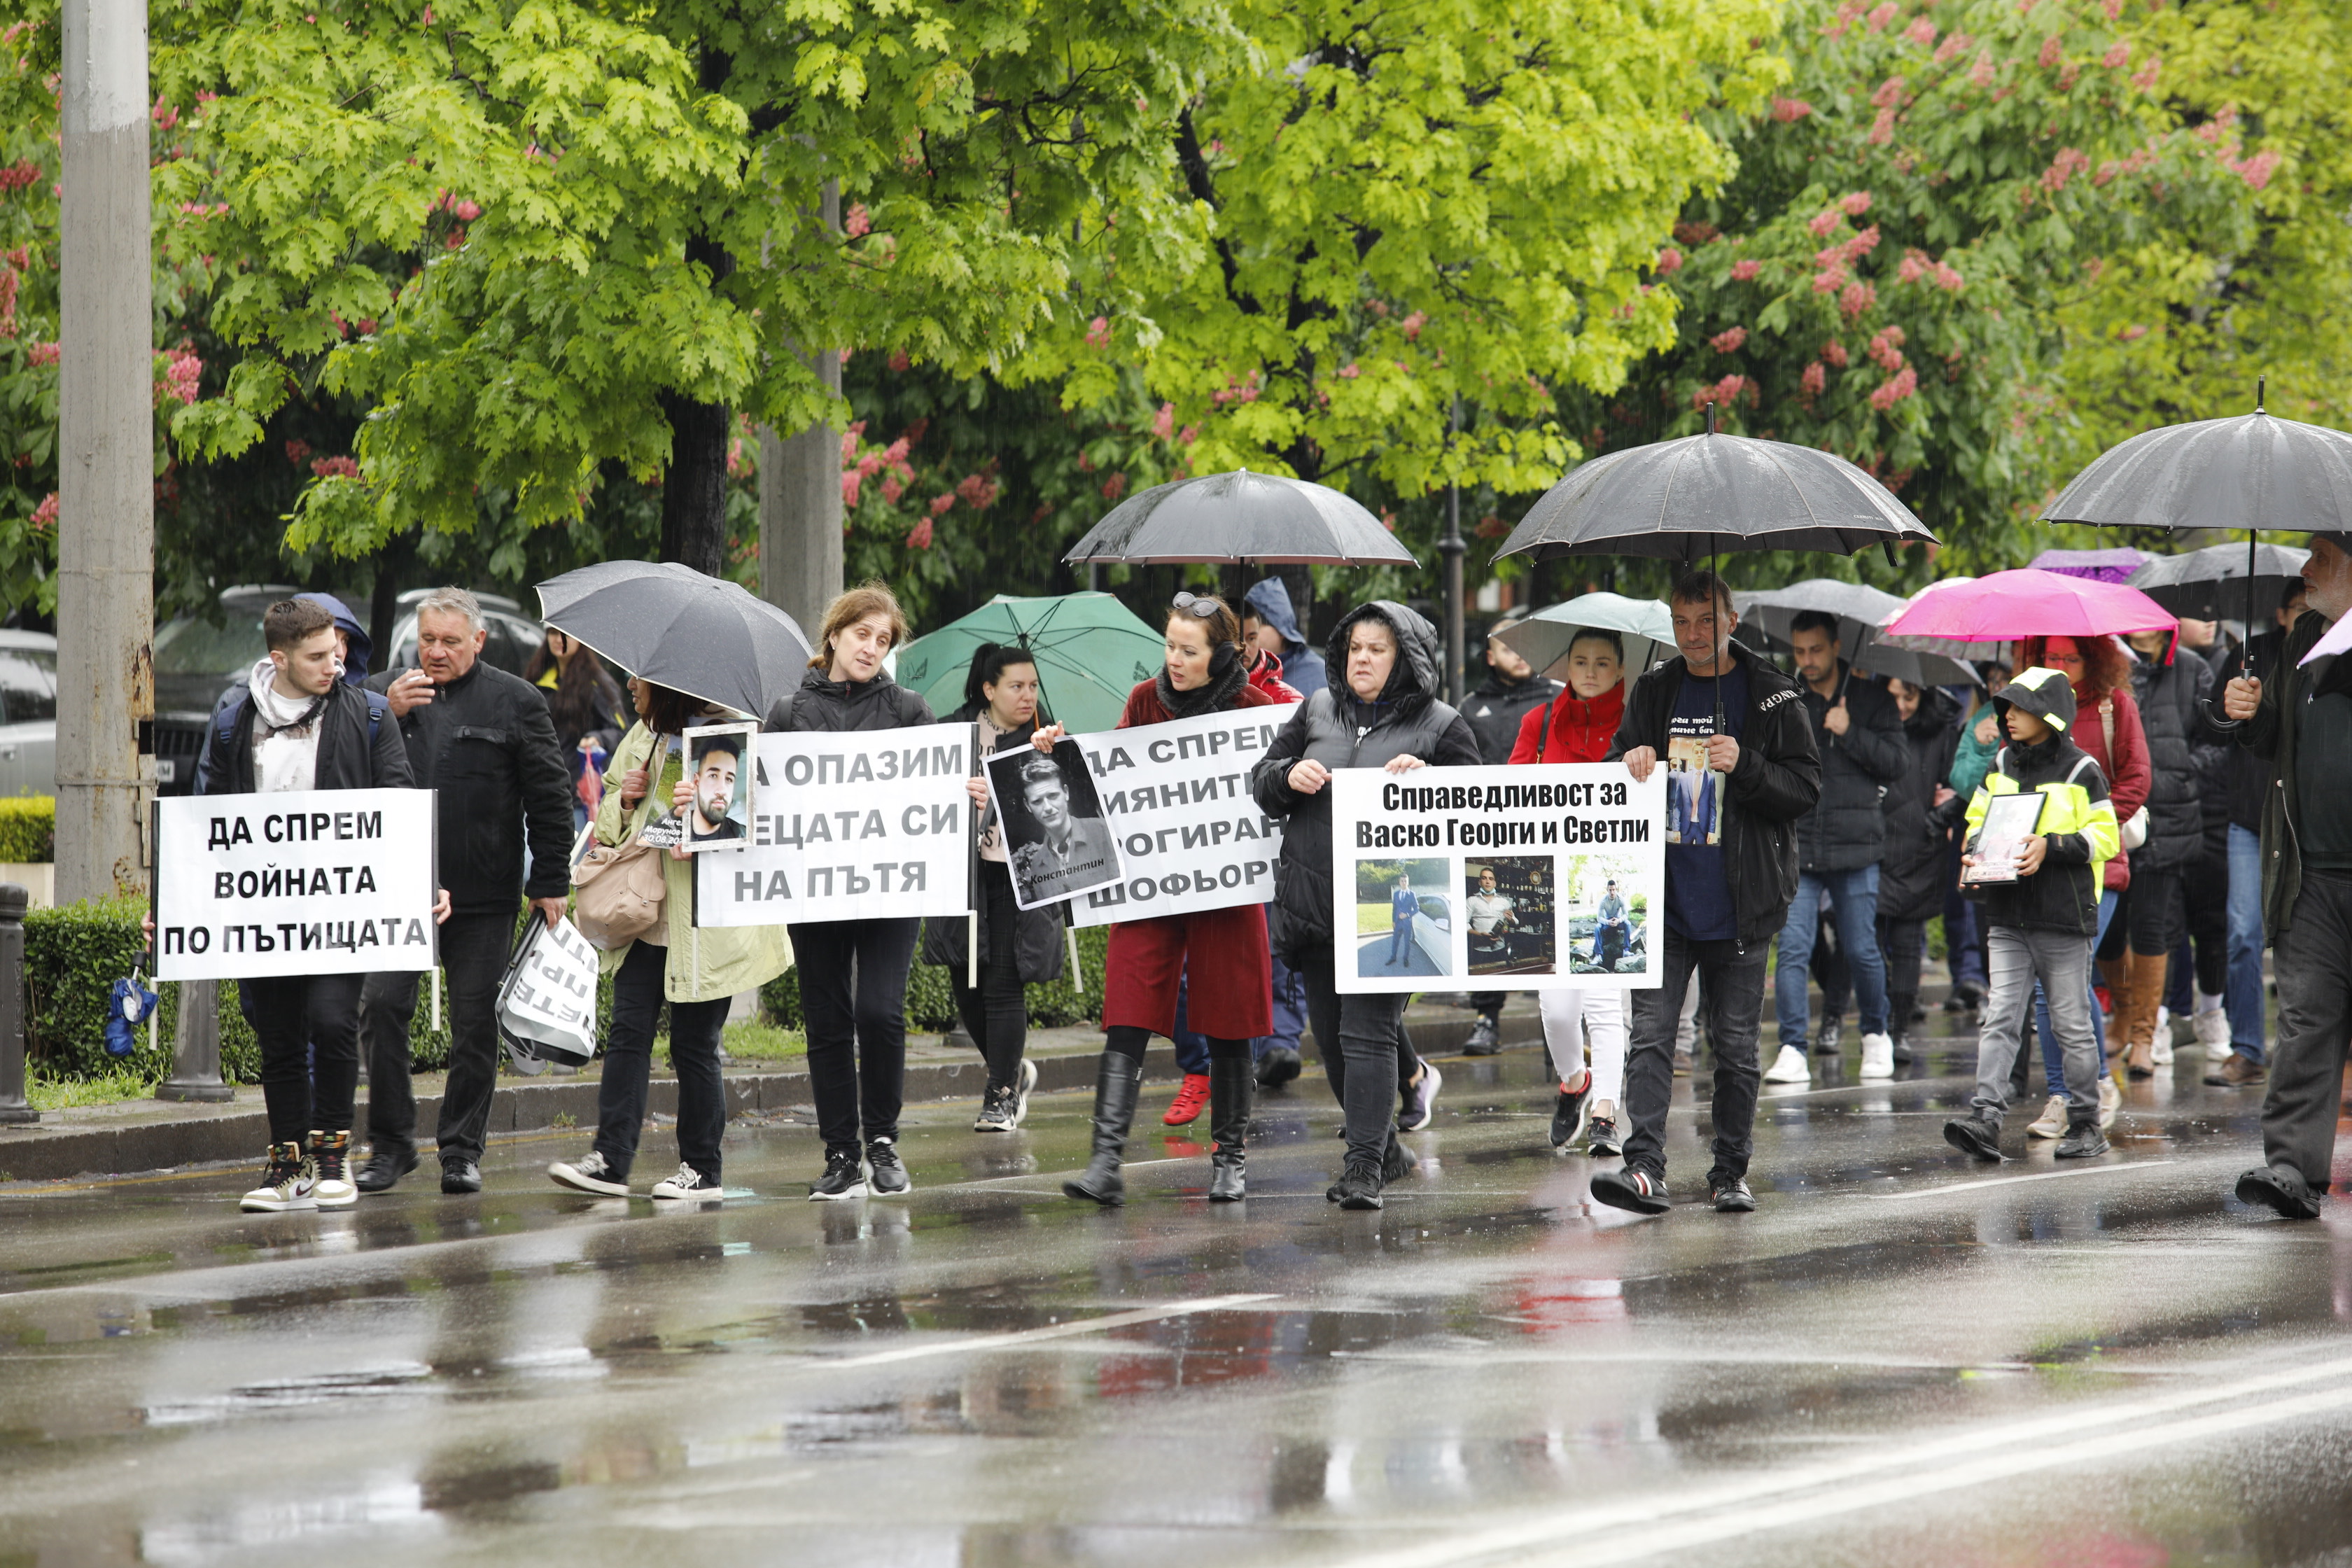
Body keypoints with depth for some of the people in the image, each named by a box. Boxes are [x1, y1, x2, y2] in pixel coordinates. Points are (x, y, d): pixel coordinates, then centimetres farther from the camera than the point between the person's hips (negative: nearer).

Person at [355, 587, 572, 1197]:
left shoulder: (516, 702, 3)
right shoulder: (389, 692, 10)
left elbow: (549, 799, 4)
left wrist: (550, 885, -1)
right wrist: (390, 715, -10)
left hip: (482, 895, -2)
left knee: (475, 1023, 2)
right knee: (382, 1006, -7)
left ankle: (461, 1150, 11)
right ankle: (391, 1143, 2)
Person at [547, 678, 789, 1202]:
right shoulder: (639, 739, 16)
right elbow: (607, 824, 23)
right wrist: (624, 801, 1)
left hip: (703, 921, -6)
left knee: (694, 1043, 0)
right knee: (627, 1032, -2)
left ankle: (702, 1169, 10)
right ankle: (609, 1160, -4)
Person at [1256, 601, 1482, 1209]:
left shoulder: (1439, 726, 3)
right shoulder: (1318, 710, 14)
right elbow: (1260, 783, 17)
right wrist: (1288, 776, -6)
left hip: (1389, 903, -5)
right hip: (1314, 901, 5)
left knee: (1367, 1033, -12)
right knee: (1331, 1037, 10)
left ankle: (1365, 1166, -11)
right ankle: (1384, 1146, 25)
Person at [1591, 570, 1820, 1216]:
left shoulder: (1770, 695, 2)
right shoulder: (1654, 692, 10)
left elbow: (1806, 788, -2)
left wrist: (1745, 767, -18)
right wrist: (1631, 767, -7)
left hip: (1738, 907, -2)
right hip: (1665, 898, 2)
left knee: (1735, 1045, 5)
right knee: (1650, 1034, -8)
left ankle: (1731, 1173, 13)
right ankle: (1645, 1168, -14)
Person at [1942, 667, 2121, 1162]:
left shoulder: (2080, 771, -3)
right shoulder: (2001, 765, 12)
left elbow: (2104, 838, -6)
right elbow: (1978, 820, 20)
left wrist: (2050, 847, -18)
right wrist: (1976, 851, -1)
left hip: (2064, 916, -4)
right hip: (2008, 916, 4)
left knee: (2072, 1024, 3)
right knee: (1999, 1019, -6)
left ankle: (2086, 1124, 13)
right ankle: (1984, 1121, -15)